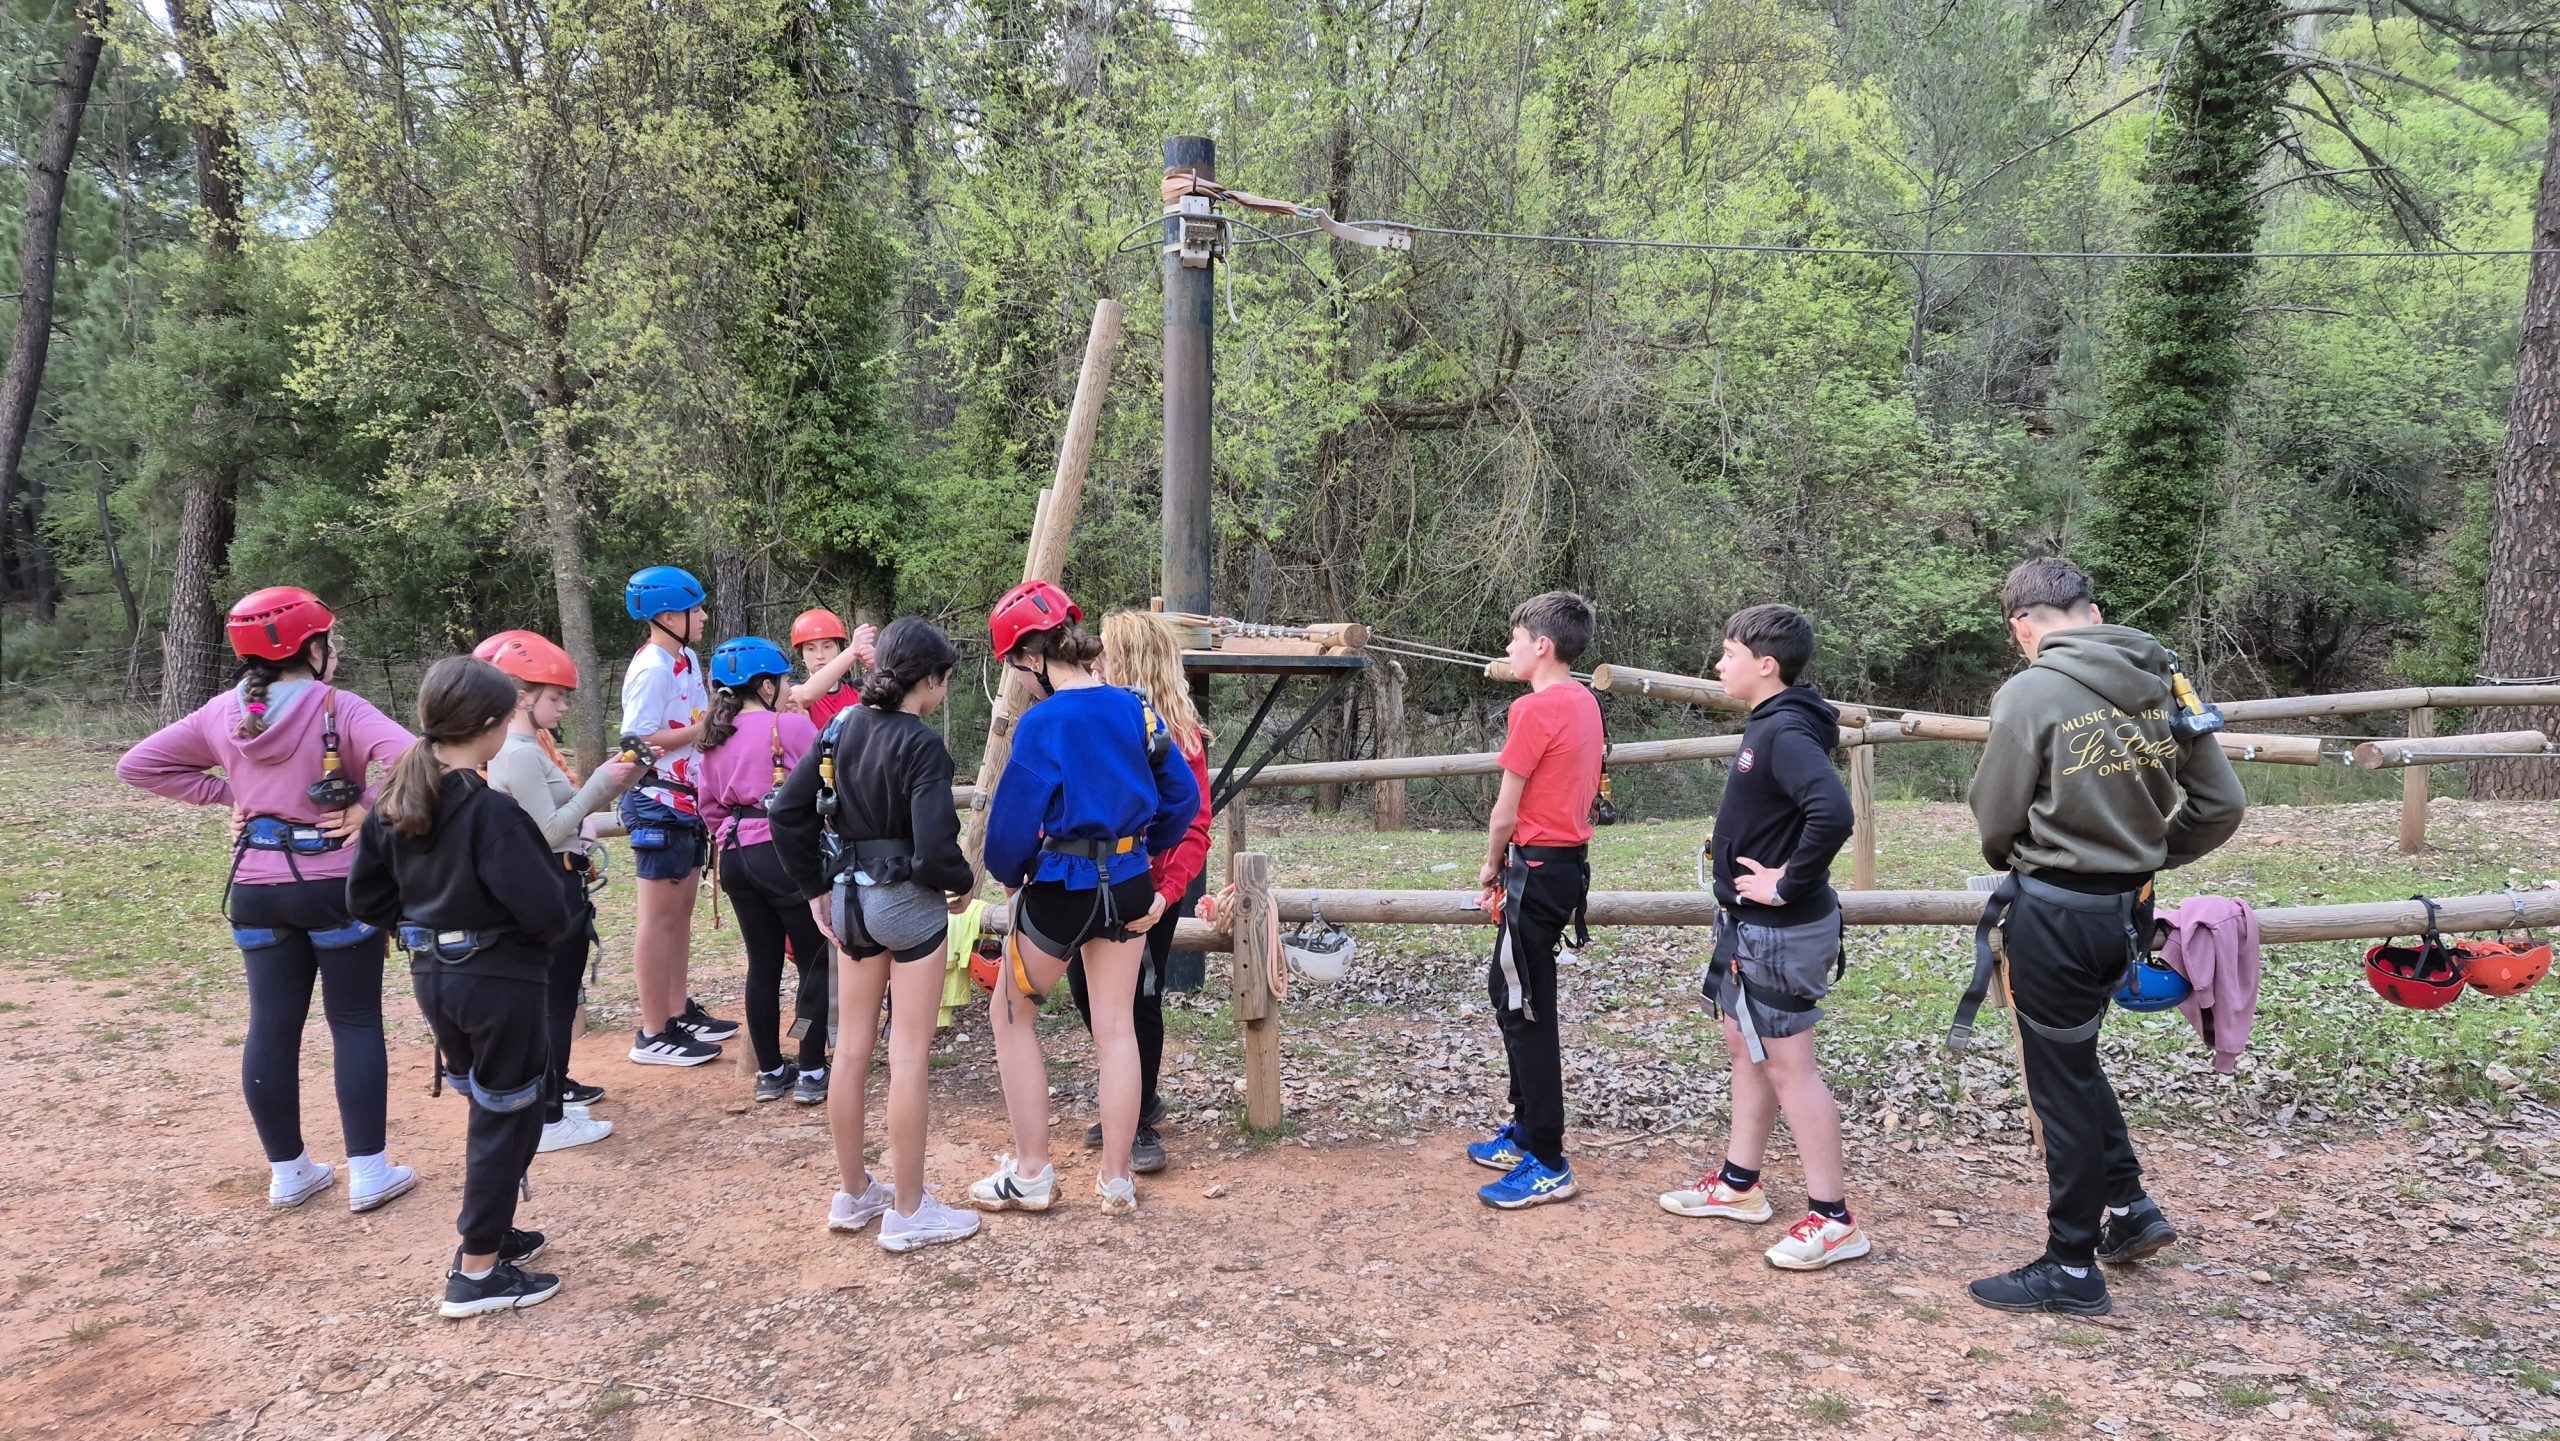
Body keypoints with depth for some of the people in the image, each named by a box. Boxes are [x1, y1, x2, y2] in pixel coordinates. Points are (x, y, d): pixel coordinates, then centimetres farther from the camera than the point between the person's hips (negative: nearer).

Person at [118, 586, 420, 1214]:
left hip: (257, 891, 5)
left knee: (272, 1027, 11)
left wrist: (225, 794, 7)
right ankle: (368, 1173, 6)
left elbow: (138, 764, 11)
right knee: (355, 1024, 4)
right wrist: (369, 810, -17)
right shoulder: (337, 707, -15)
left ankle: (287, 1172, 21)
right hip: (337, 886, -5)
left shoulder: (222, 713, 2)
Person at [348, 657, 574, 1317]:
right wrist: (549, 933, -4)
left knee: (486, 1106, 24)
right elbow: (543, 905, -25)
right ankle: (477, 1273, 12)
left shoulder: (397, 800, 2)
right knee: (509, 1118, 6)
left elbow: (365, 898, 7)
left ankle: (486, 1233, 37)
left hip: (432, 977, 8)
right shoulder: (489, 809, -23)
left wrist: (424, 919, 12)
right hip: (499, 981, -8)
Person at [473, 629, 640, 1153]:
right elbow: (549, 831, -23)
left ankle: (555, 1085, 37)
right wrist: (601, 782, -19)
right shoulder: (520, 754, -19)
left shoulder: (530, 747, 11)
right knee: (555, 1001, -5)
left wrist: (617, 779, 2)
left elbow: (568, 813, 11)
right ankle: (549, 1119, 1)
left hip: (555, 886, 10)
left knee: (553, 996, 22)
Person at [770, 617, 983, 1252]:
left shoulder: (841, 728, 3)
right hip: (909, 904, -7)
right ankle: (908, 1212, 11)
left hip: (850, 898, 7)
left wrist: (819, 887, 10)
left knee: (852, 1048, 15)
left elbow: (786, 812, 4)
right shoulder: (921, 745, -18)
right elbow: (933, 848, -25)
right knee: (909, 1056, 2)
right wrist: (964, 883, -5)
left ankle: (852, 1193, 28)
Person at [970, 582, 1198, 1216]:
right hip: (1128, 885, 6)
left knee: (1010, 1016, 13)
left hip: (1061, 887, -6)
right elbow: (1182, 797, 6)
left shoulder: (1043, 723, -18)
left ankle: (1031, 1174, 16)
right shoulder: (1134, 709, 0)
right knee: (1115, 1026, 12)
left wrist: (1007, 873, 6)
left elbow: (1015, 815, -13)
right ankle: (1117, 1182, 17)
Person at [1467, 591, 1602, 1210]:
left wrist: (1492, 865, 5)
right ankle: (1526, 1131, 30)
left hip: (1537, 868, -10)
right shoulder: (1585, 703, 11)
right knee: (1510, 991, 20)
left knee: (1527, 1011, -2)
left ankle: (1548, 1165, 4)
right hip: (1571, 862, 10)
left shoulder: (1535, 708, -17)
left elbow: (1507, 809, -13)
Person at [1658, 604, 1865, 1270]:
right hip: (1752, 926, 10)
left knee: (1788, 1067, -2)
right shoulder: (1767, 726, 9)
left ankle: (1833, 1220, 8)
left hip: (1778, 932, -10)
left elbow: (1832, 812, -36)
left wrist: (1788, 883, -26)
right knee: (1745, 1048, 19)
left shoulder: (1786, 733, -22)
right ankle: (1739, 1184, 32)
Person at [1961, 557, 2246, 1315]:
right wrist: (2151, 856, 18)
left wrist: (2015, 859, 11)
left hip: (2052, 912, -7)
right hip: (2126, 910, 7)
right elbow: (2222, 805, 6)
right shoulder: (2163, 686, 3)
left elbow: (1994, 818, -11)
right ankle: (2127, 1208, 30)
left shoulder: (2033, 693, -17)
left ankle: (2071, 1269, 16)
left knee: (2062, 1081, 5)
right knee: (2073, 1055, 26)